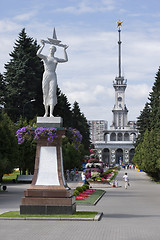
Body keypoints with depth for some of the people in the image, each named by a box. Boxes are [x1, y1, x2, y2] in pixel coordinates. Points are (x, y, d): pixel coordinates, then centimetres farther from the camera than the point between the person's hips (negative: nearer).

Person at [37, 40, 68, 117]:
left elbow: (66, 59, 9)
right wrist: (43, 45, -6)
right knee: (45, 94, 2)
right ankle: (46, 112, 14)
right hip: (46, 76, -1)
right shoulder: (45, 57, 8)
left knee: (52, 94, -11)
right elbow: (38, 54, -11)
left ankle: (51, 113, -17)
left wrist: (64, 50, 12)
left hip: (53, 77, 1)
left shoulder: (56, 59, 17)